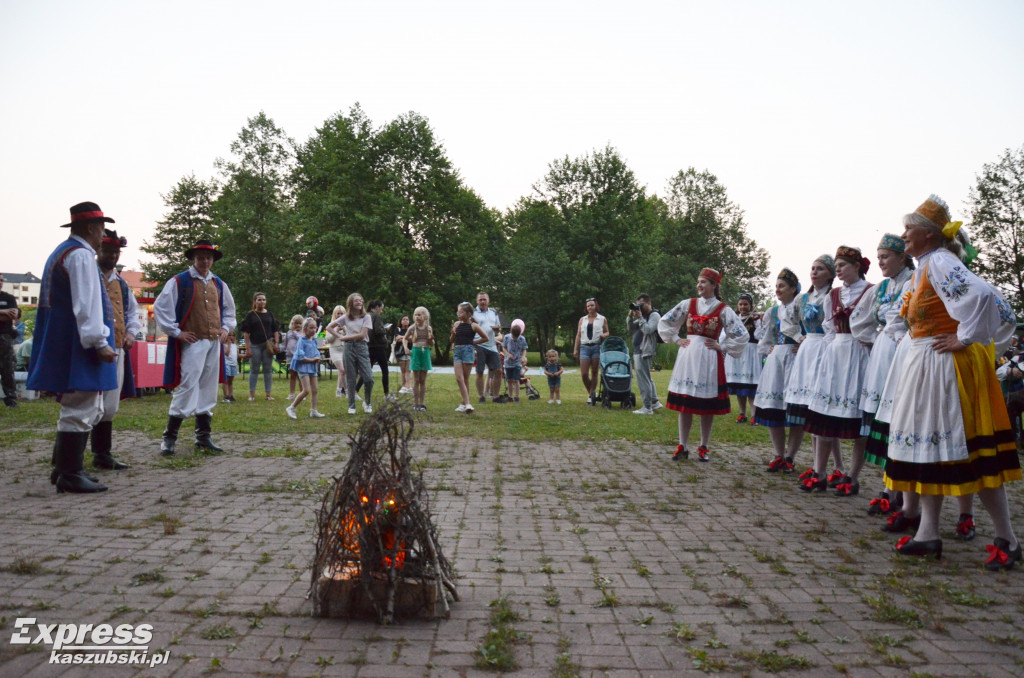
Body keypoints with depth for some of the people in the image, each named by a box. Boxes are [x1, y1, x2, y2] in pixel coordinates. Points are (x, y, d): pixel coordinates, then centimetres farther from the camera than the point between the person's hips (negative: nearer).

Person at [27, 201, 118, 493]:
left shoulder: (61, 252, 21)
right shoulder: (82, 255, -12)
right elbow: (87, 305, -20)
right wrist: (99, 343, -22)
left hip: (62, 345, 11)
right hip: (77, 348, -11)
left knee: (90, 411, 16)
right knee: (80, 411, -5)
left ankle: (64, 469, 23)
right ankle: (70, 476, 1)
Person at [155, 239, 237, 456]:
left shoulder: (218, 284, 15)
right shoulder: (179, 282, -3)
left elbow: (229, 310, 28)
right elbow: (160, 308, -4)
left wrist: (226, 328, 14)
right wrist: (176, 332, -8)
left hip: (214, 343, 6)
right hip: (192, 343, -6)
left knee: (208, 389, 8)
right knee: (187, 387, -12)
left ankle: (203, 436, 16)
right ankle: (169, 437, -2)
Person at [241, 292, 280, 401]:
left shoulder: (270, 314, 9)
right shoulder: (250, 315, 1)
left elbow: (276, 330, 11)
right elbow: (246, 332, -1)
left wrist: (276, 343, 0)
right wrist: (248, 348, -7)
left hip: (267, 345, 2)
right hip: (255, 345, -2)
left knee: (268, 369, 5)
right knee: (254, 370, 2)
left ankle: (268, 393, 10)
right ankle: (252, 394, 9)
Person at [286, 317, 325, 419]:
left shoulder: (314, 341, 10)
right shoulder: (302, 341, -12)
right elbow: (300, 356, -18)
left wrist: (317, 359, -4)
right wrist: (312, 359, -14)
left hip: (313, 367, 8)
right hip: (303, 367, -8)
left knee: (314, 390, 9)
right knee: (306, 390, -13)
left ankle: (313, 410, 18)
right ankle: (291, 408, -1)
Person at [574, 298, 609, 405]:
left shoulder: (602, 319, 9)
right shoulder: (582, 320, 14)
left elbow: (607, 332, 14)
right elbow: (578, 335, 13)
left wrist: (604, 335, -10)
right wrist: (575, 349, 6)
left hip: (597, 347, -1)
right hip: (585, 347, 2)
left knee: (595, 372, 1)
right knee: (584, 373, -6)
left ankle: (591, 394, 10)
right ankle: (591, 393, 13)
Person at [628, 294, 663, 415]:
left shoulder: (654, 315, -8)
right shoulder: (643, 316, 19)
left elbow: (647, 330, -21)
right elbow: (631, 328, 18)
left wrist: (640, 318, -17)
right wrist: (630, 316, 4)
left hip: (645, 352, -10)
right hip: (638, 351, 10)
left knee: (643, 380, -8)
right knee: (647, 378, 16)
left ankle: (647, 407, -4)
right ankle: (655, 402, 25)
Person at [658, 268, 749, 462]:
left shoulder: (723, 310, -2)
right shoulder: (688, 304, 6)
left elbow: (742, 335, -1)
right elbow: (664, 322, 15)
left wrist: (722, 347, -4)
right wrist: (676, 339, 7)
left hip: (709, 358, -2)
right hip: (688, 355, 2)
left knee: (707, 406, 3)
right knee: (684, 403, 3)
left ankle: (703, 447, 15)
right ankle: (682, 446, 11)